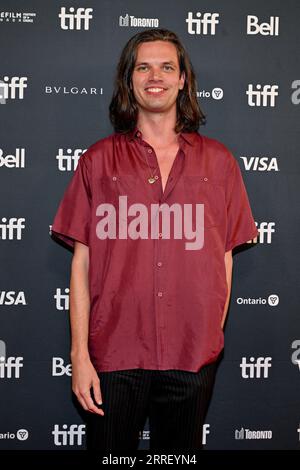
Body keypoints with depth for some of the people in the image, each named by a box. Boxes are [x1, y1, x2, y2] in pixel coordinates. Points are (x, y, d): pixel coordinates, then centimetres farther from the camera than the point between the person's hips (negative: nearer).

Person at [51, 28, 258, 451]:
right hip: (114, 353, -1)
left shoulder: (217, 161, 6)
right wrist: (80, 356, -4)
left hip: (193, 357, 1)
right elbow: (82, 263, 0)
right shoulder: (98, 161, 3)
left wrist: (213, 337, 5)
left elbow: (224, 258, 8)